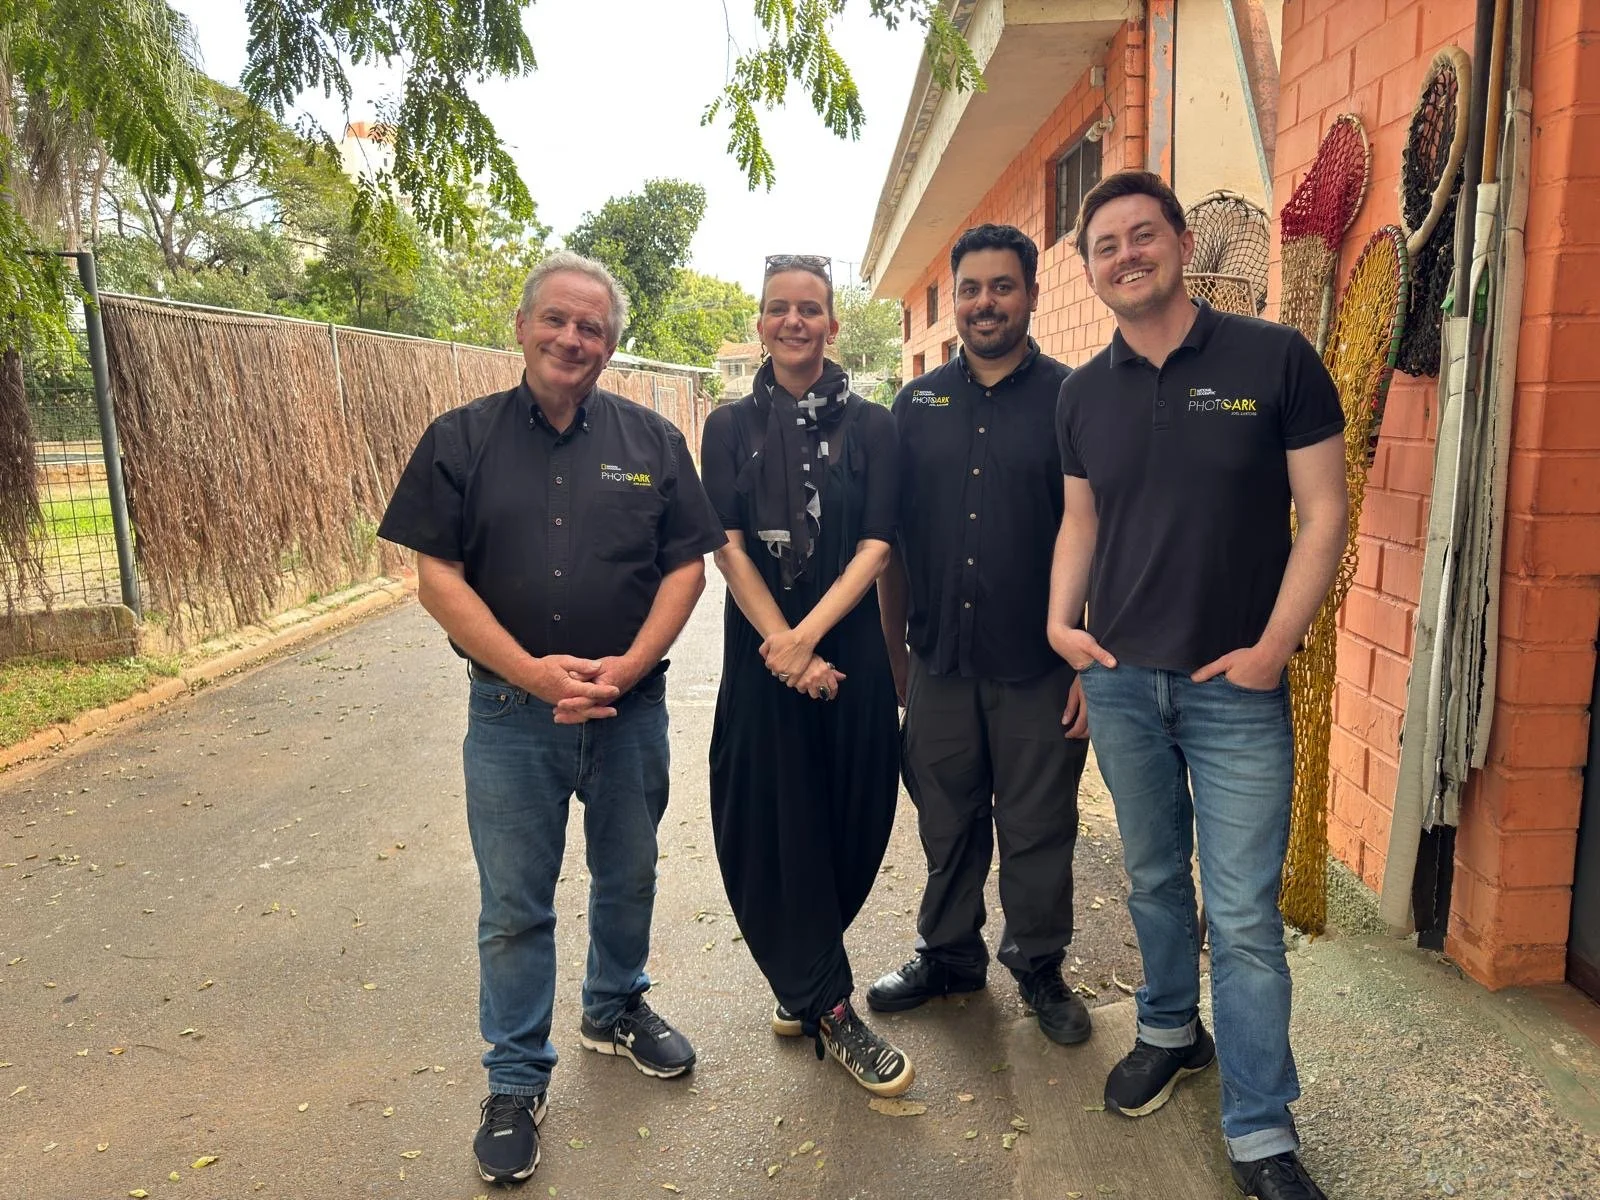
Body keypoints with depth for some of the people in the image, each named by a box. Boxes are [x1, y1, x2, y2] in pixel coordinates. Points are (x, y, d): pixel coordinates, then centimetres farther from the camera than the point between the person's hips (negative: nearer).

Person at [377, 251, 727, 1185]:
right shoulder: (462, 440, -1)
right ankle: (516, 1081, 26)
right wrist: (532, 672, -16)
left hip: (630, 708, 2)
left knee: (629, 876, 18)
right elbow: (436, 574, -6)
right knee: (515, 905, 7)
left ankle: (617, 1009, 44)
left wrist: (627, 667, -13)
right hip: (513, 713, -1)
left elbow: (687, 565, 0)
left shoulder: (653, 441, 2)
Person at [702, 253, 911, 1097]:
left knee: (849, 822, 8)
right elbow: (728, 546, -4)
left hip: (850, 647, 0)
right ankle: (831, 1010, 16)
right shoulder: (731, 426, 4)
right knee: (775, 825, 1)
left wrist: (809, 634, -18)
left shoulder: (870, 425, 2)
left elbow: (877, 544, -6)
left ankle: (801, 977, 33)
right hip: (760, 649, 0)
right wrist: (781, 645, -14)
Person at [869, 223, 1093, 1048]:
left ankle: (1039, 965, 31)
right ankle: (948, 953, 35)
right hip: (939, 662, 3)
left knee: (1038, 827, 10)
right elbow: (892, 539, 8)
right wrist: (893, 653, 6)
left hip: (1039, 668, -3)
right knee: (946, 820, 16)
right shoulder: (917, 404, 7)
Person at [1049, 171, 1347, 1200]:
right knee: (1155, 880, 18)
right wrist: (1061, 619, -1)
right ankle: (1172, 1032, 41)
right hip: (1120, 681, 4)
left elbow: (1324, 511, -7)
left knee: (1244, 914, 1)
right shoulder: (1086, 391, 6)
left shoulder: (1274, 359, -7)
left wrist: (1274, 644, -14)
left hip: (1238, 689, -3)